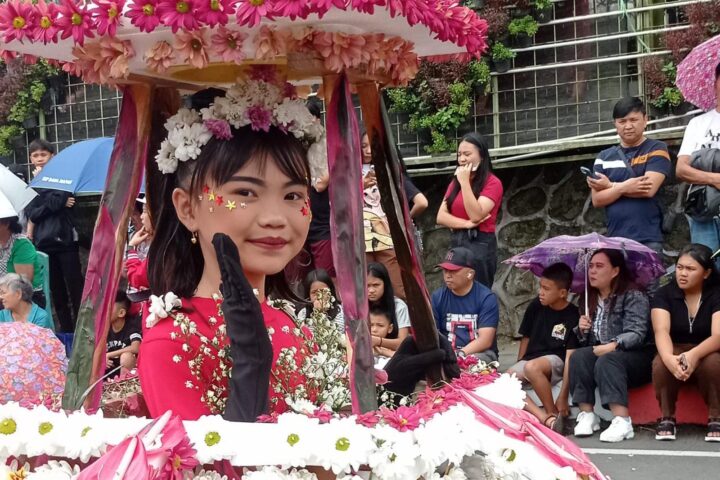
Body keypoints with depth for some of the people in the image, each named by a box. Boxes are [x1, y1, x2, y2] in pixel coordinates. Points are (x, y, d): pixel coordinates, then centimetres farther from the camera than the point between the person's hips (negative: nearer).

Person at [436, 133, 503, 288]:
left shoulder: (492, 183, -3)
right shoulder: (455, 182, 16)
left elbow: (476, 215, -16)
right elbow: (441, 217, 6)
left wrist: (465, 182, -14)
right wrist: (467, 224, -10)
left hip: (480, 244, -6)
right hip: (456, 243, 6)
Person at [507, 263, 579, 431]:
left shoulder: (572, 316, -12)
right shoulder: (535, 307, 2)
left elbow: (570, 357, -16)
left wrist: (563, 396, -21)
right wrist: (518, 369, 9)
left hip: (556, 361, -5)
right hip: (530, 359, 5)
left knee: (532, 367, -40)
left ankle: (554, 415, -23)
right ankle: (547, 419, -36)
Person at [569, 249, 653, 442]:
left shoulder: (633, 296, -7)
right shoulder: (591, 299, 16)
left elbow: (636, 334, -19)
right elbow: (586, 339, 23)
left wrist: (612, 346, -33)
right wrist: (582, 330, 1)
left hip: (635, 357, -6)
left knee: (606, 361, -37)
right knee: (578, 357, -24)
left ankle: (622, 421, -48)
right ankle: (587, 415, -27)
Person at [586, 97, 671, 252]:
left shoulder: (656, 149, 3)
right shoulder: (604, 157, 13)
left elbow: (649, 190, -11)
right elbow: (597, 200, 4)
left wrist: (610, 186, -2)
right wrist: (623, 187, -13)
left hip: (648, 239, -3)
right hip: (615, 239, 3)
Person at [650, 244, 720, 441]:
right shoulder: (664, 295, -5)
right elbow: (661, 331, -21)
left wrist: (694, 355, -45)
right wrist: (669, 358, -44)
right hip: (675, 352, 1)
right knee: (661, 363, -33)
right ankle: (667, 418, -16)